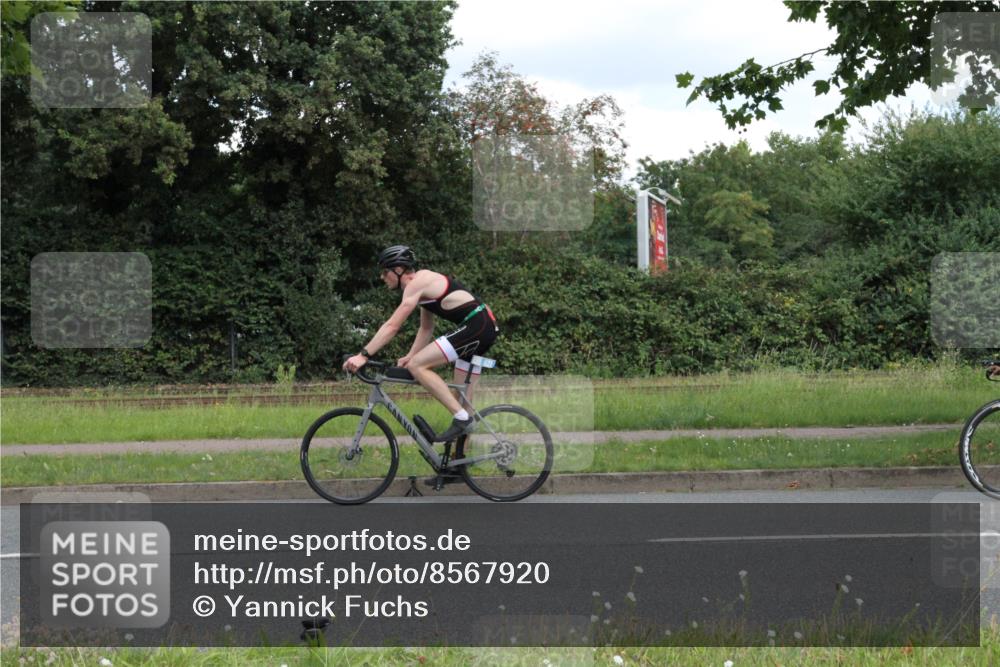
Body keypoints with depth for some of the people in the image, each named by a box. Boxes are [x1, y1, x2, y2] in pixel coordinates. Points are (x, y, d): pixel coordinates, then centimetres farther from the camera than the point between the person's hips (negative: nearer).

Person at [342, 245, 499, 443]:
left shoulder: (416, 284, -10)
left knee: (417, 366, -14)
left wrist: (363, 355, -18)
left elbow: (392, 326, -16)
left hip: (476, 326, -10)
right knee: (460, 398, 13)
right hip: (485, 328, 10)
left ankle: (461, 417, -15)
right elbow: (426, 328, 23)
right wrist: (410, 356, 12)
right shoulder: (425, 282, 19)